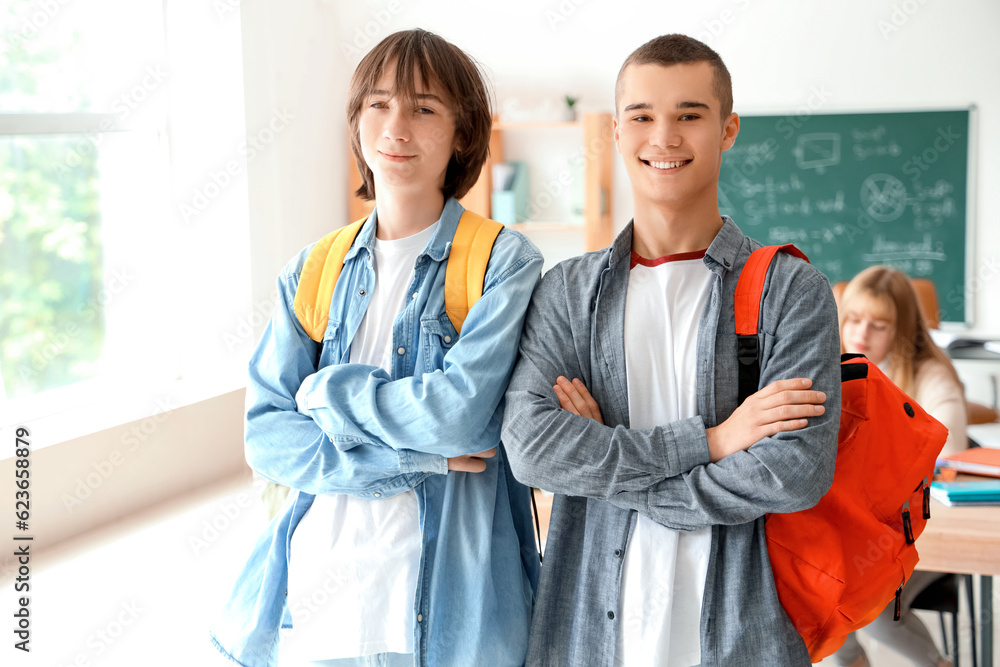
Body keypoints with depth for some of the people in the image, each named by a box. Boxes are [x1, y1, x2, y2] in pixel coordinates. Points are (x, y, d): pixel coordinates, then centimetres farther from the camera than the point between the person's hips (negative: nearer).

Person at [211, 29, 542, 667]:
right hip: (318, 589, 3)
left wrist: (326, 392, -7)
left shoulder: (505, 261, -5)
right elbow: (266, 437, -2)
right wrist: (414, 455, -14)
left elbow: (460, 413, -19)